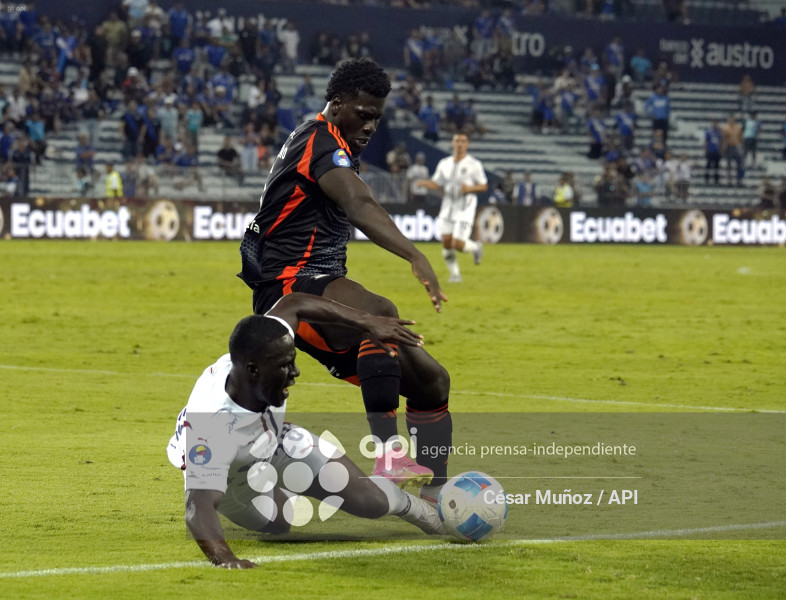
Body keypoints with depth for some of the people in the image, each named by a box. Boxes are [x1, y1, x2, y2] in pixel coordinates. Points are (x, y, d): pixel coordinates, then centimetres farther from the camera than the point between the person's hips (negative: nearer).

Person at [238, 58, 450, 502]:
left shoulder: (339, 148, 20)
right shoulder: (320, 140, -13)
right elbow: (360, 206, -32)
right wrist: (416, 257, -46)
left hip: (321, 290, 11)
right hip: (289, 287, -11)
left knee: (430, 380, 4)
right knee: (381, 312, -41)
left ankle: (434, 496, 4)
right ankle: (389, 457, -49)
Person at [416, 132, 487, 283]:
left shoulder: (474, 164, -4)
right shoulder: (444, 163, 9)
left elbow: (484, 186, -1)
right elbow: (436, 183, 14)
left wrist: (469, 188, -19)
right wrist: (424, 183, -7)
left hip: (465, 208, -5)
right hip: (447, 207, 5)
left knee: (457, 244, -13)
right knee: (446, 241, -3)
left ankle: (476, 247, 20)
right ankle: (455, 274, 13)